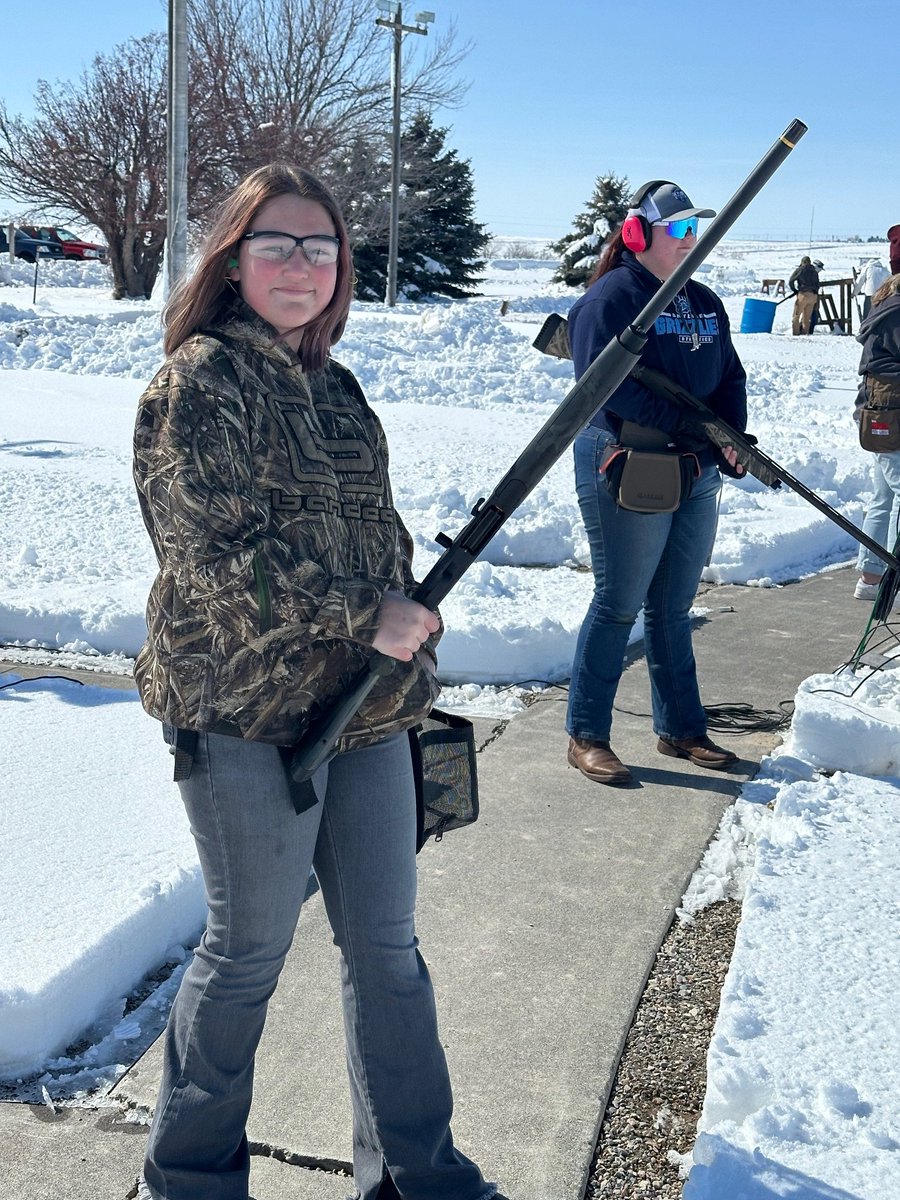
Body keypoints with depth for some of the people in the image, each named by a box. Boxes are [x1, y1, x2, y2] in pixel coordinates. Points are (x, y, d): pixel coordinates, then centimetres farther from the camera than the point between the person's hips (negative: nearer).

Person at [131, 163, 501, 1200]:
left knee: (386, 946, 15)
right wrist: (367, 616, -16)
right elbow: (217, 553, -19)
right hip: (246, 715, -7)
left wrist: (409, 630, 10)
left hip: (366, 708, 8)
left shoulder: (330, 383, 14)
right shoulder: (201, 381, -10)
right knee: (249, 949, 7)